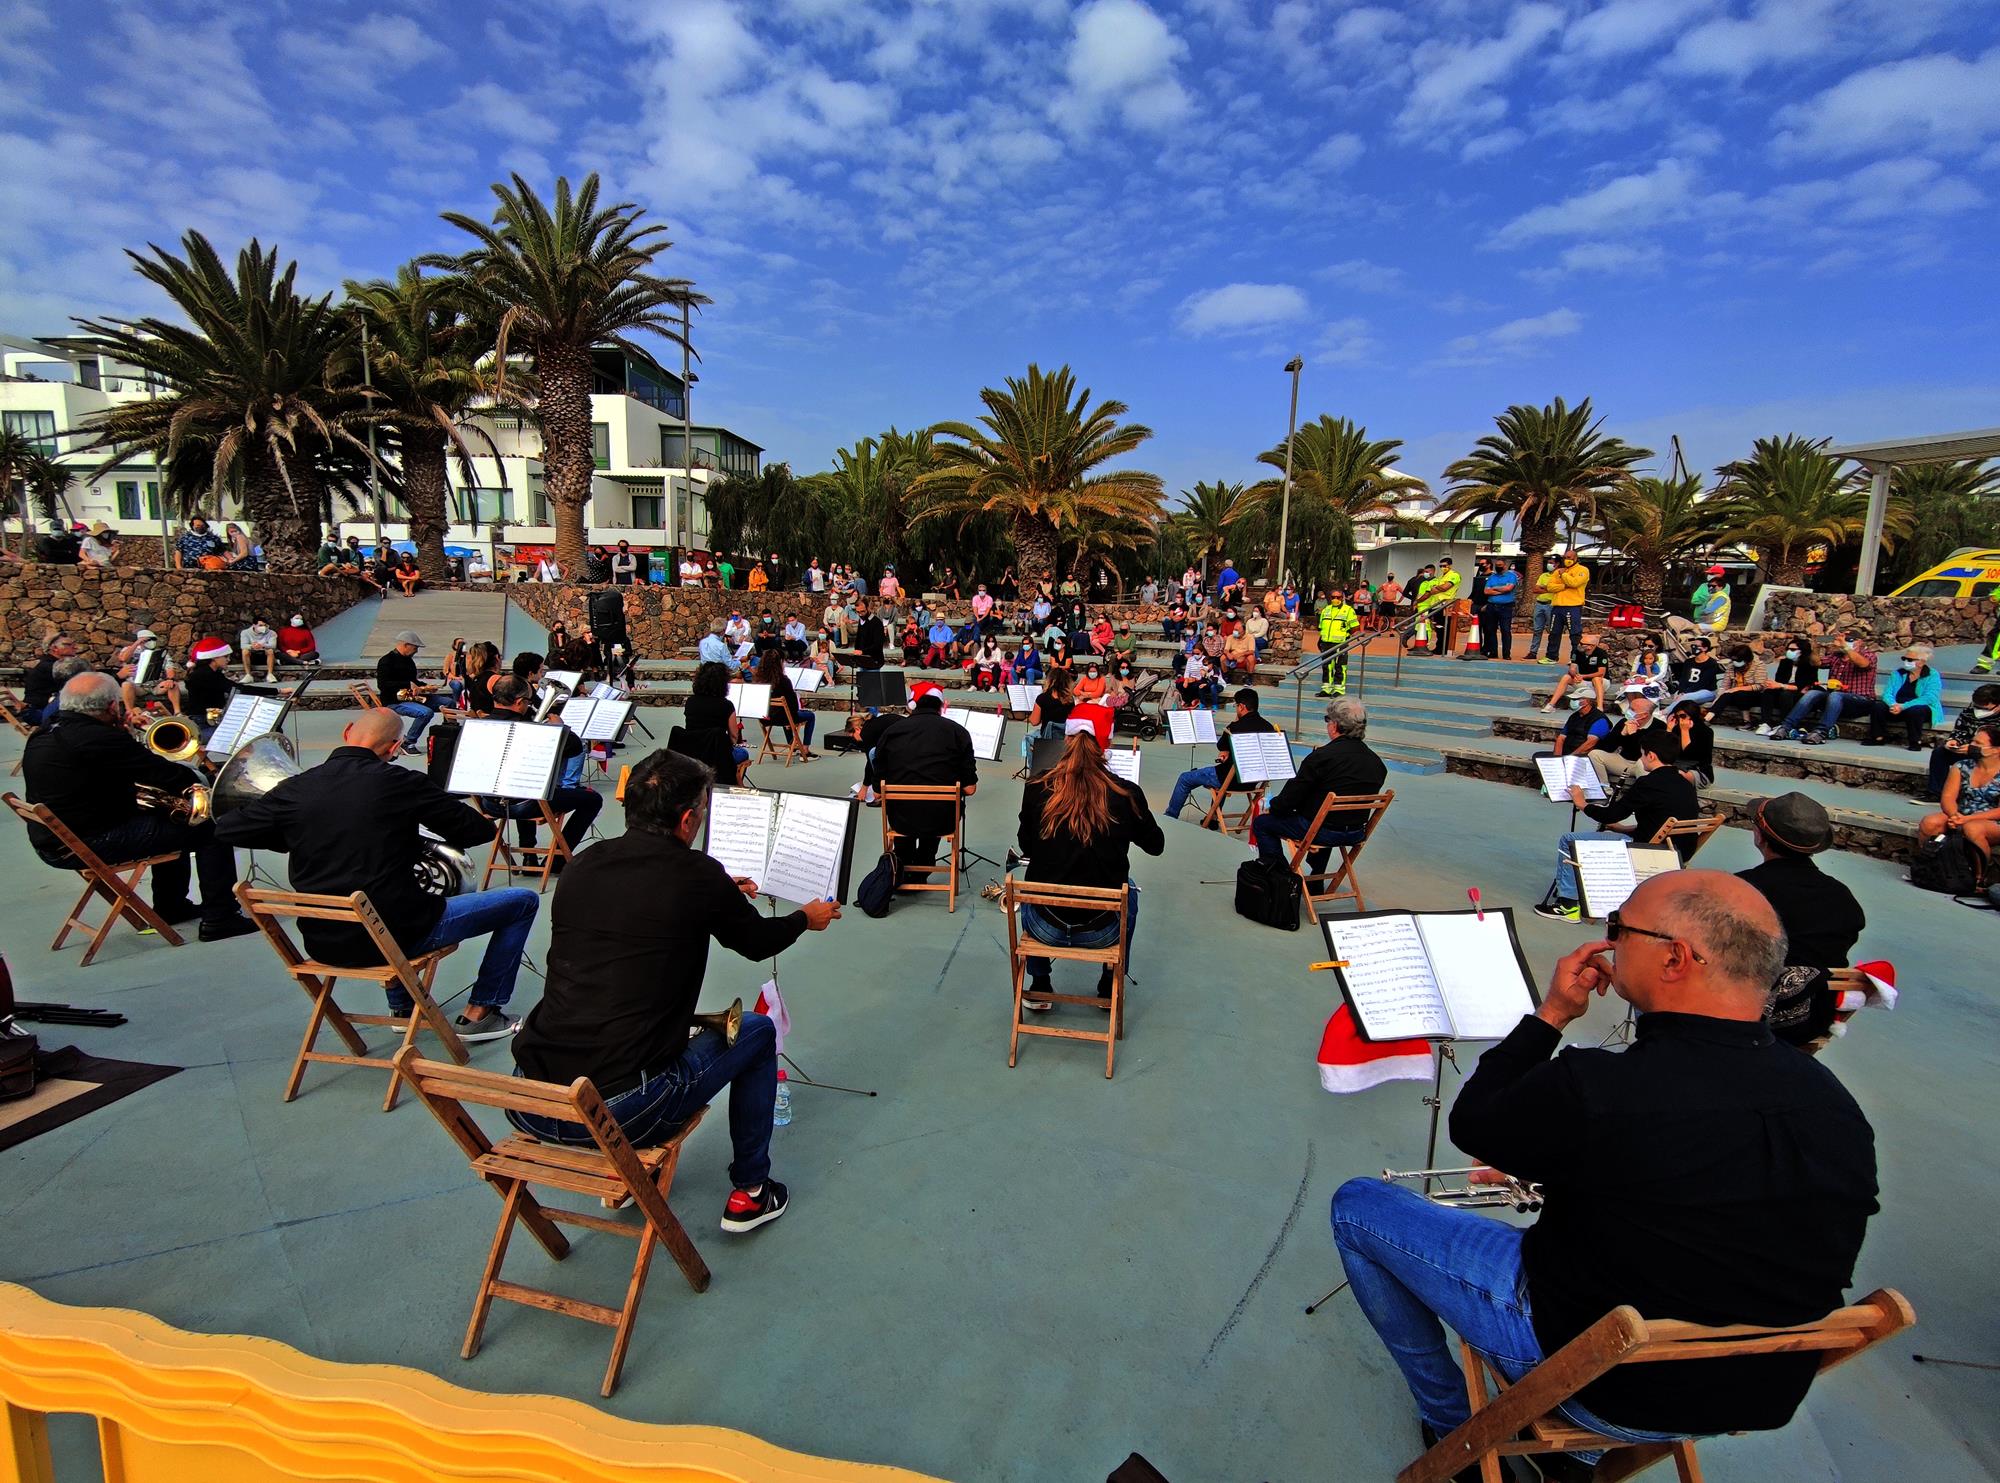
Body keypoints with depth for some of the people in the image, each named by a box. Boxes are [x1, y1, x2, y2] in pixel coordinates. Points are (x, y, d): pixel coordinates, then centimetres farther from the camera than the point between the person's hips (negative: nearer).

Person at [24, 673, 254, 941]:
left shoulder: (41, 737, 9)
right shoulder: (99, 738, -22)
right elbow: (165, 773, -19)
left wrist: (127, 739, 10)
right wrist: (197, 781, 0)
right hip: (94, 846, -10)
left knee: (168, 814, 29)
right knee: (210, 828, -5)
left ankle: (171, 908, 36)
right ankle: (220, 919, -2)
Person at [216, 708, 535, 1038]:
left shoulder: (292, 789, -3)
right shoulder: (399, 782, -14)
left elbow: (226, 829, 12)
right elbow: (480, 830, -8)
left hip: (322, 942, 6)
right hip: (399, 935, -6)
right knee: (523, 900, 6)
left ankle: (401, 1006, 43)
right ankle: (479, 1013, 11)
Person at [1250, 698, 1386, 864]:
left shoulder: (1322, 756, -21)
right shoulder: (1376, 762, -1)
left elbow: (1293, 793, -14)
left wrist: (1273, 809, 6)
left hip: (1323, 832, -7)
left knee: (1262, 822, 9)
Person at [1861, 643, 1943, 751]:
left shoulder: (1932, 675, -2)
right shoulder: (1898, 673, 11)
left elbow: (1929, 698, -17)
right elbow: (1887, 694, 2)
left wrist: (1904, 706, -30)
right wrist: (1893, 704, -23)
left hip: (1921, 709, -4)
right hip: (1897, 708, 4)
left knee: (1913, 711, -38)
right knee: (1877, 707, -24)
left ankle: (1916, 742, -22)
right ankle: (1879, 738, -14)